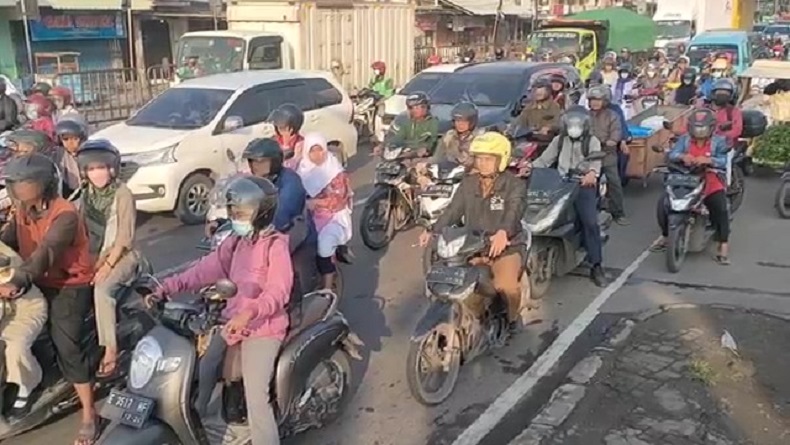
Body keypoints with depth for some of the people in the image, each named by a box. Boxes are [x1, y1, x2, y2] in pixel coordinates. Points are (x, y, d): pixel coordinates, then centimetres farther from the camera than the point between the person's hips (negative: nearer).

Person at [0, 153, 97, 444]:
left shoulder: (65, 214, -22)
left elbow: (46, 252, -35)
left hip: (70, 285, -8)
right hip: (39, 283, 8)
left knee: (66, 345, -14)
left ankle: (89, 414, -6)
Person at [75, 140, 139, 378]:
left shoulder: (122, 194, -11)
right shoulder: (87, 194, 9)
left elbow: (124, 237, -14)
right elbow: (82, 230, 6)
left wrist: (107, 265, -20)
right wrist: (94, 262, -7)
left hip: (121, 255, -6)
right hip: (94, 255, 6)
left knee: (101, 290, -32)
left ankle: (111, 351, -26)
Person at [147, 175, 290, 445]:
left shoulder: (276, 244, -15)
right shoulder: (237, 240, 10)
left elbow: (278, 291, -25)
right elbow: (208, 267, 5)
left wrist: (250, 312, -43)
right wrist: (167, 288, -6)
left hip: (263, 328, -8)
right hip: (232, 322, 8)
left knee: (256, 399, -15)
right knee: (202, 375, 15)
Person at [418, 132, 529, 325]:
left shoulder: (514, 184, -7)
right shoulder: (468, 182, 10)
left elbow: (514, 211, -25)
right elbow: (453, 209, 4)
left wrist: (503, 232, -47)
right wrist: (433, 231, -13)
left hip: (504, 247, -4)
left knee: (506, 286, -30)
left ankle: (510, 319, 3)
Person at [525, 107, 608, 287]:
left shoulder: (592, 141, 8)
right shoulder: (559, 140, 21)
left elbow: (596, 160, -12)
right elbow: (545, 159, 14)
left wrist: (592, 172, -37)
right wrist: (529, 167, -8)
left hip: (584, 185, -3)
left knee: (590, 222, -19)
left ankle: (596, 266, -15)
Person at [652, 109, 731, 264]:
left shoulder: (718, 141, 1)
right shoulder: (684, 139, 8)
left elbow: (723, 161, -14)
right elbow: (671, 154, -8)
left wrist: (707, 160, -35)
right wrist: (682, 156, -32)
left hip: (710, 183, -2)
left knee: (721, 208, -26)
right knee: (663, 203, -13)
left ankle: (723, 245, -13)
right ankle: (665, 235, 9)